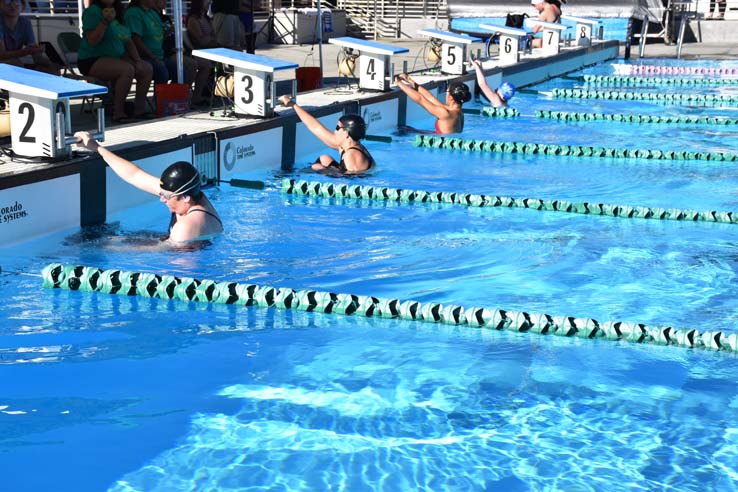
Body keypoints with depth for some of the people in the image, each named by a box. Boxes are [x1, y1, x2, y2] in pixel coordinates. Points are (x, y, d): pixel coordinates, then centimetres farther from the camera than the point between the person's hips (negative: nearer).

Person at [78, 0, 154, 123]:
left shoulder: (119, 14, 14)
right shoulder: (93, 11, -10)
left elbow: (128, 42, 17)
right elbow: (92, 41, -19)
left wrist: (137, 60, 4)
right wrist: (105, 21, -26)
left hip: (116, 58, 8)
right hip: (92, 61, -8)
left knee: (146, 68, -6)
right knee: (128, 69, -31)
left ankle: (139, 110, -1)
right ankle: (118, 113, -25)